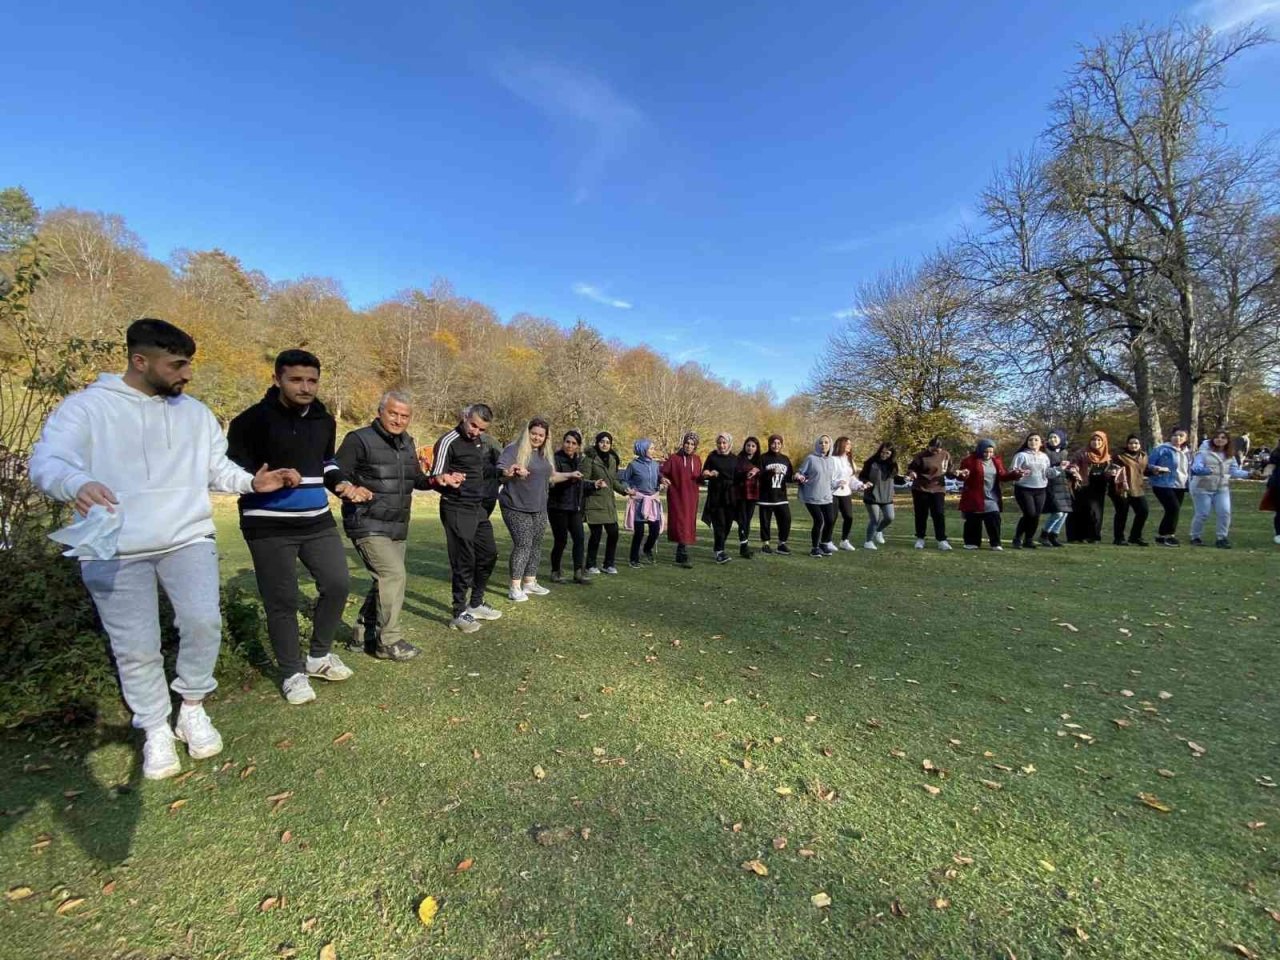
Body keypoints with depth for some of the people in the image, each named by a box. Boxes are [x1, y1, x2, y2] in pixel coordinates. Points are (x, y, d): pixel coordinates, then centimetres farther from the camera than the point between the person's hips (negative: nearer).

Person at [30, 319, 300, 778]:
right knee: (136, 648, 3)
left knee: (203, 621, -11)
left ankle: (192, 708, 14)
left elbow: (217, 468, 13)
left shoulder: (195, 412, 12)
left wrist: (253, 482, -6)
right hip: (114, 551, -2)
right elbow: (46, 461, -13)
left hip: (188, 539, 3)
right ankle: (156, 729, 23)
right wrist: (77, 483, -35)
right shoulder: (87, 406, -2)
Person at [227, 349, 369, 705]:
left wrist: (341, 483, 4)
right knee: (282, 600, 2)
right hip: (268, 526, -5)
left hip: (318, 520, 6)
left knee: (338, 583, 5)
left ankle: (319, 656, 26)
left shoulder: (325, 420, 8)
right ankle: (292, 672, 20)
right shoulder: (252, 420, -11)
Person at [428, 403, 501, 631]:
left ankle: (475, 604, 29)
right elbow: (436, 478, -15)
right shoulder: (448, 442, -12)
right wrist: (447, 481, -37)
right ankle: (459, 613, 11)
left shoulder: (482, 443, 11)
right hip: (457, 510, -8)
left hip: (480, 508, 8)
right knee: (463, 561, -4)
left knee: (488, 554, 13)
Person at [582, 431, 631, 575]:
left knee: (613, 533, 2)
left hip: (609, 502, 6)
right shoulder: (590, 459, -8)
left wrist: (624, 490, 9)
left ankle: (609, 564, 19)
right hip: (594, 502, -6)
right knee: (596, 534, -4)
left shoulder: (612, 459, 14)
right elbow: (583, 480, -11)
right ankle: (590, 565, 14)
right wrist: (594, 484, -29)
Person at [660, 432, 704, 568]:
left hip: (691, 498, 5)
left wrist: (704, 476, -7)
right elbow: (661, 472, -5)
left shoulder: (697, 459, 8)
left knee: (689, 525, 9)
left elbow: (699, 480, 13)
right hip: (677, 497, -5)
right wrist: (663, 478, -25)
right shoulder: (674, 458, -6)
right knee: (681, 525, -8)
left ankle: (681, 557, 21)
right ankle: (683, 557, -5)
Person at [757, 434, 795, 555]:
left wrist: (795, 476, -10)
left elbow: (789, 476, 11)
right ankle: (765, 544, 19)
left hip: (781, 496, 4)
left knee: (786, 519, -1)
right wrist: (771, 472, -29)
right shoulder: (763, 458, -3)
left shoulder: (785, 459, 11)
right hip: (766, 496, -3)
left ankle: (782, 543, 14)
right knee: (765, 521, 3)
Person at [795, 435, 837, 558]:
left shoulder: (831, 461, 10)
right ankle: (815, 547, 8)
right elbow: (800, 473, -4)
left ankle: (824, 544, 26)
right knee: (819, 521, -11)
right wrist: (799, 477, -23)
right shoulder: (811, 458, -7)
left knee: (830, 521, 2)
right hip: (812, 497, -5)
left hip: (827, 497, 5)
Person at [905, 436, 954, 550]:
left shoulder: (946, 456, 4)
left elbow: (949, 471, 14)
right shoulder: (921, 455, -9)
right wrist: (911, 473, -30)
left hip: (938, 489, 2)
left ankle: (942, 540, 3)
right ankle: (920, 539, 18)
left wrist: (956, 473, -7)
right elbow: (911, 468, -8)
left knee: (939, 514, -2)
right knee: (921, 515, 5)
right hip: (920, 489, -2)